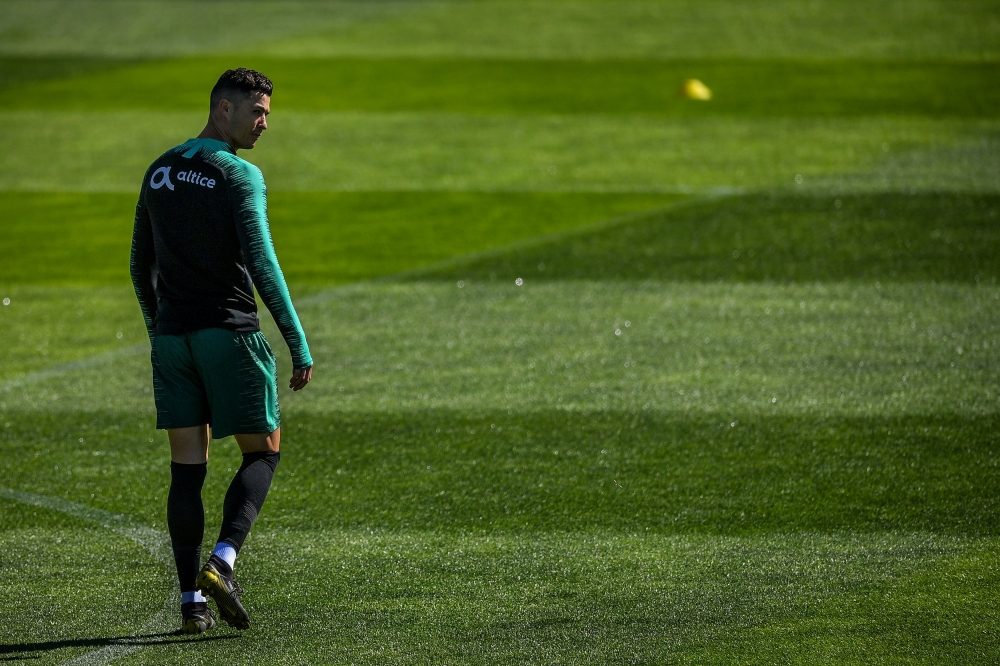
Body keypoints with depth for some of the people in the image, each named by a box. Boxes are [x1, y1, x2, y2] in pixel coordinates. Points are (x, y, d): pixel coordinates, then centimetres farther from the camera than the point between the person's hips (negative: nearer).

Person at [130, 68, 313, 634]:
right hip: (230, 332, -6)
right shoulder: (239, 176, -10)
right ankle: (222, 562, -13)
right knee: (264, 452, 7)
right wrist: (299, 344, -16)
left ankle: (193, 601, 2)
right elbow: (261, 264, -18)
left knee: (188, 468, 6)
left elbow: (142, 264, 18)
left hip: (172, 336, 6)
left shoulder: (160, 172, 11)